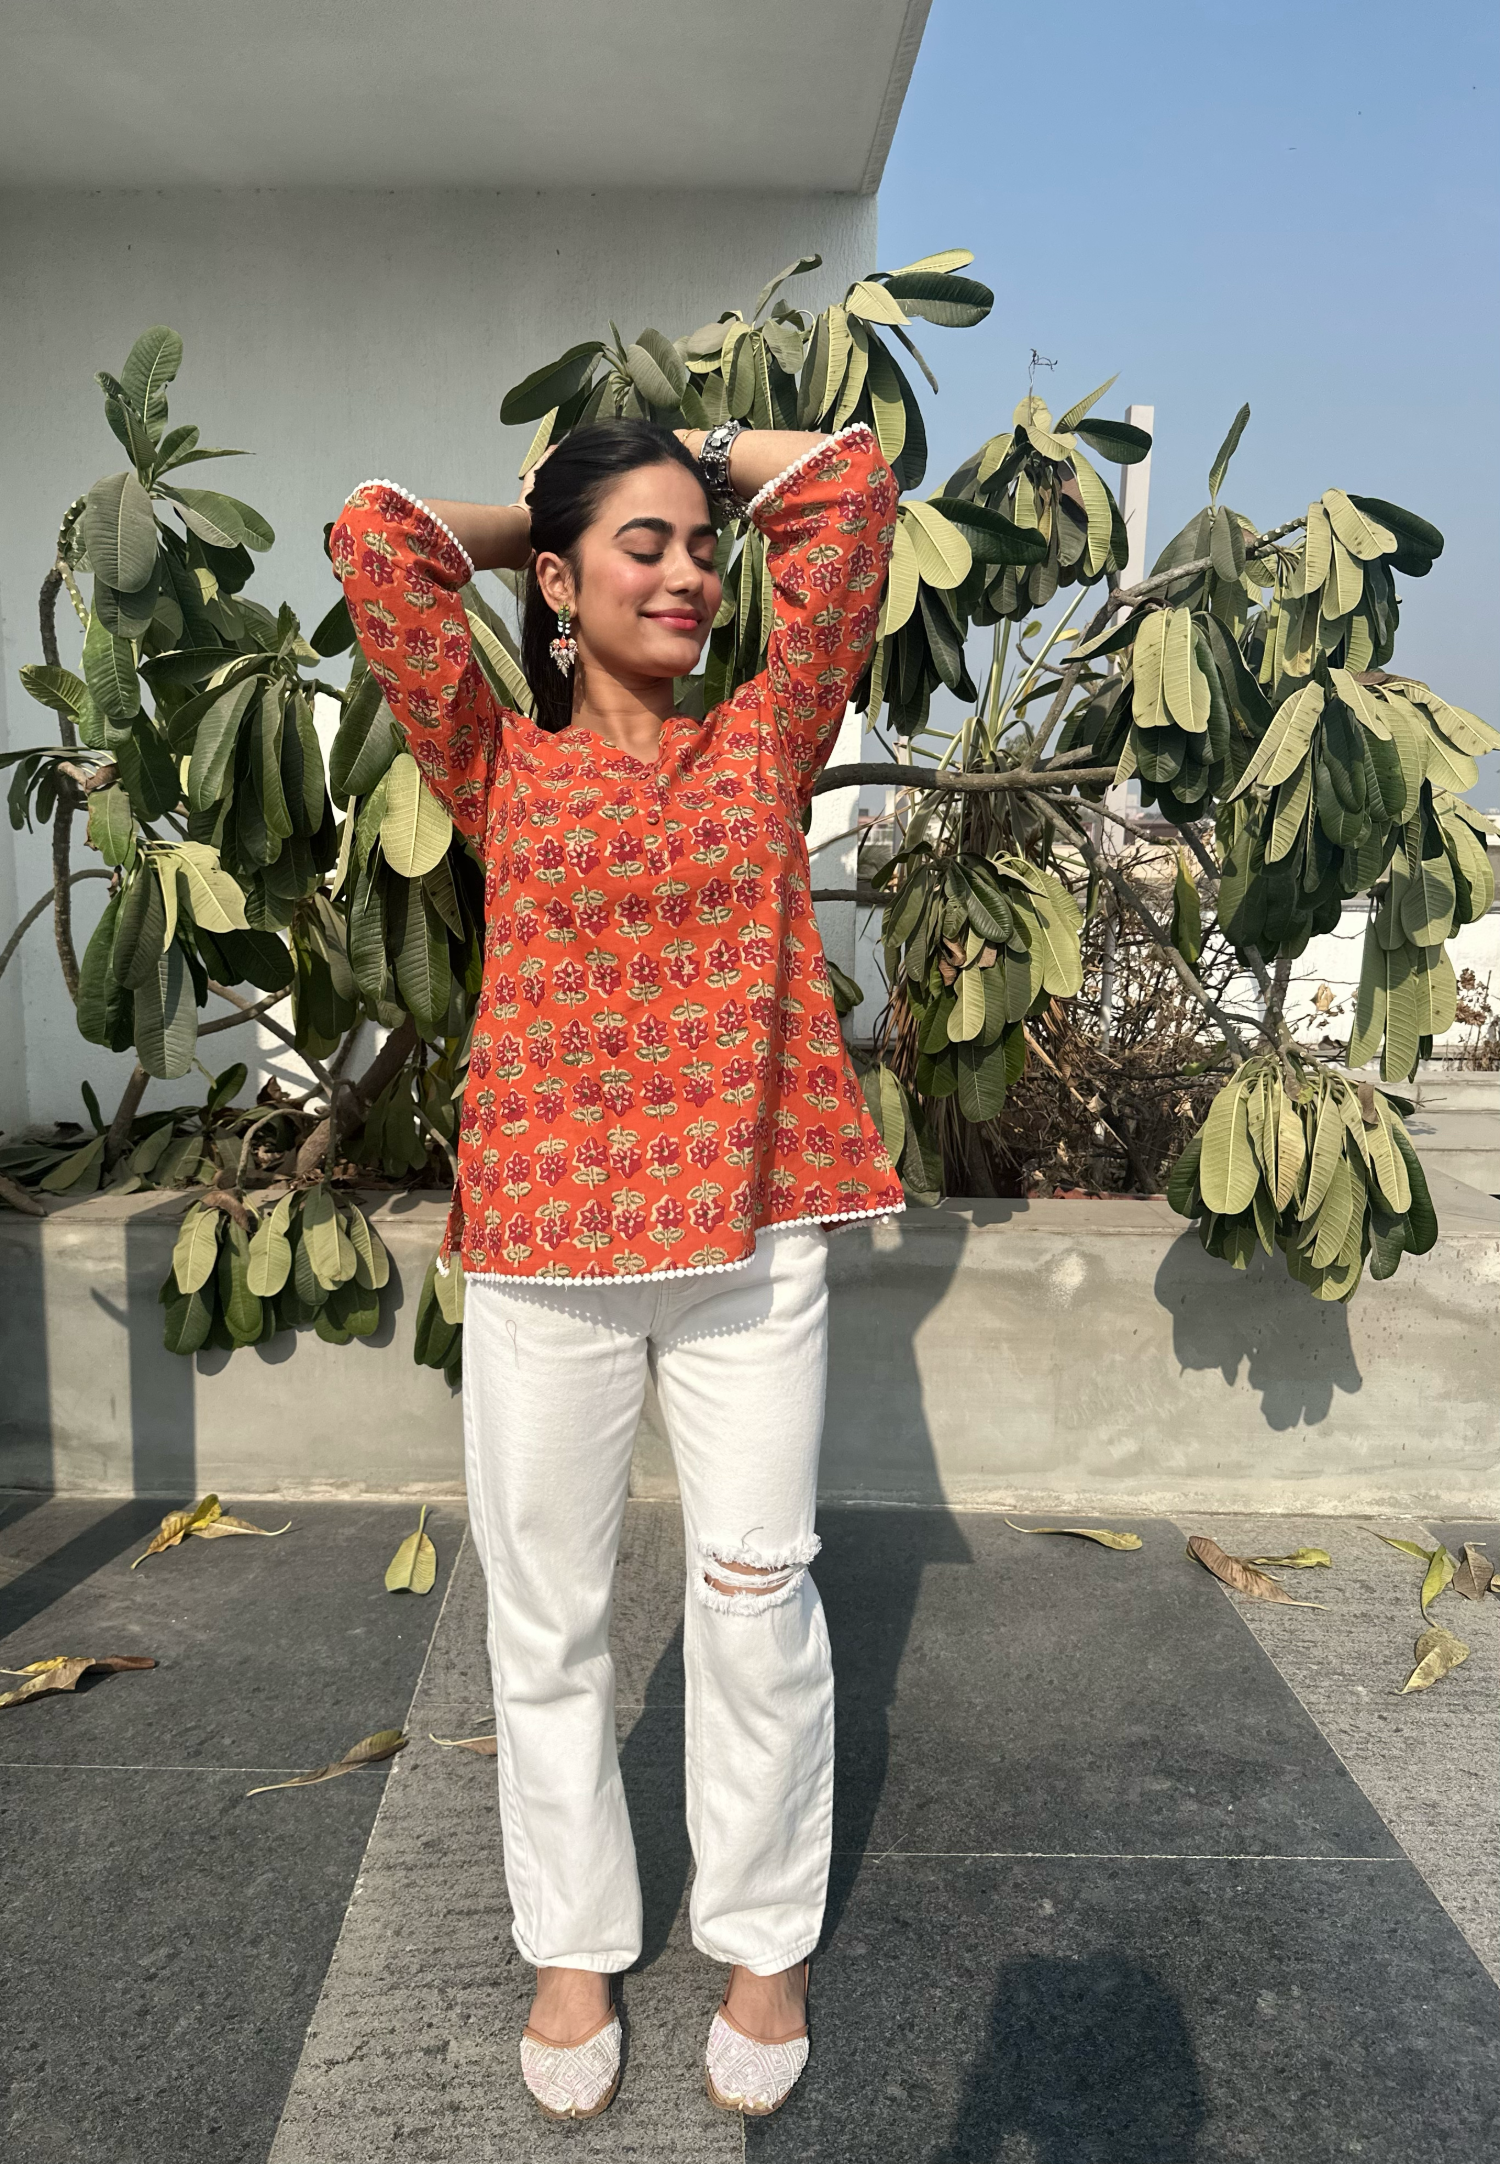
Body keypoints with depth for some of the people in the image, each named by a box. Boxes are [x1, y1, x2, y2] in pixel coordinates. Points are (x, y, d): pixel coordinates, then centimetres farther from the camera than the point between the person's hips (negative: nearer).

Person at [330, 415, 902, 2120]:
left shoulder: (764, 741, 7)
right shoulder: (502, 769, 5)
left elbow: (850, 482, 7)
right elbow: (379, 535, -4)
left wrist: (693, 460, 18)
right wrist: (545, 505, 12)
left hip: (748, 1239, 1)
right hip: (542, 1244, 0)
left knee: (757, 1603, 10)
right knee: (547, 1616, 12)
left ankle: (764, 1936, 33)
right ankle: (575, 1943, 35)